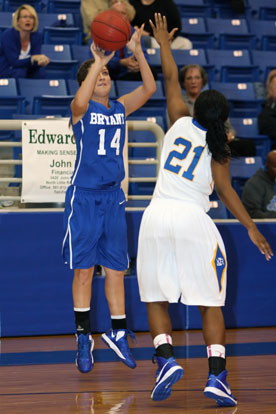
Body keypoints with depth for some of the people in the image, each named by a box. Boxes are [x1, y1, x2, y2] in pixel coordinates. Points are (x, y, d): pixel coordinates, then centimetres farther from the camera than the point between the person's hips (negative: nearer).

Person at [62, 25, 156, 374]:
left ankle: (118, 334, 17)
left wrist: (138, 53, -15)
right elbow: (80, 101, -30)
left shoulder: (120, 108, 9)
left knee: (116, 270, 8)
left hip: (113, 195, 5)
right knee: (84, 270, -1)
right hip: (84, 196, -5)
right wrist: (97, 61, -33)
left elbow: (149, 88, -4)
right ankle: (84, 339, 6)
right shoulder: (81, 109, -5)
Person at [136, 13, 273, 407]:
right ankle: (217, 377, -6)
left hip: (158, 215, 2)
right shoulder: (218, 147, 3)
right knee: (211, 304, 5)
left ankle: (166, 360, -9)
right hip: (193, 219, -2)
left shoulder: (180, 124, 9)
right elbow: (225, 190, -7)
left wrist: (164, 43, 32)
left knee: (156, 300, 12)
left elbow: (171, 79, 19)